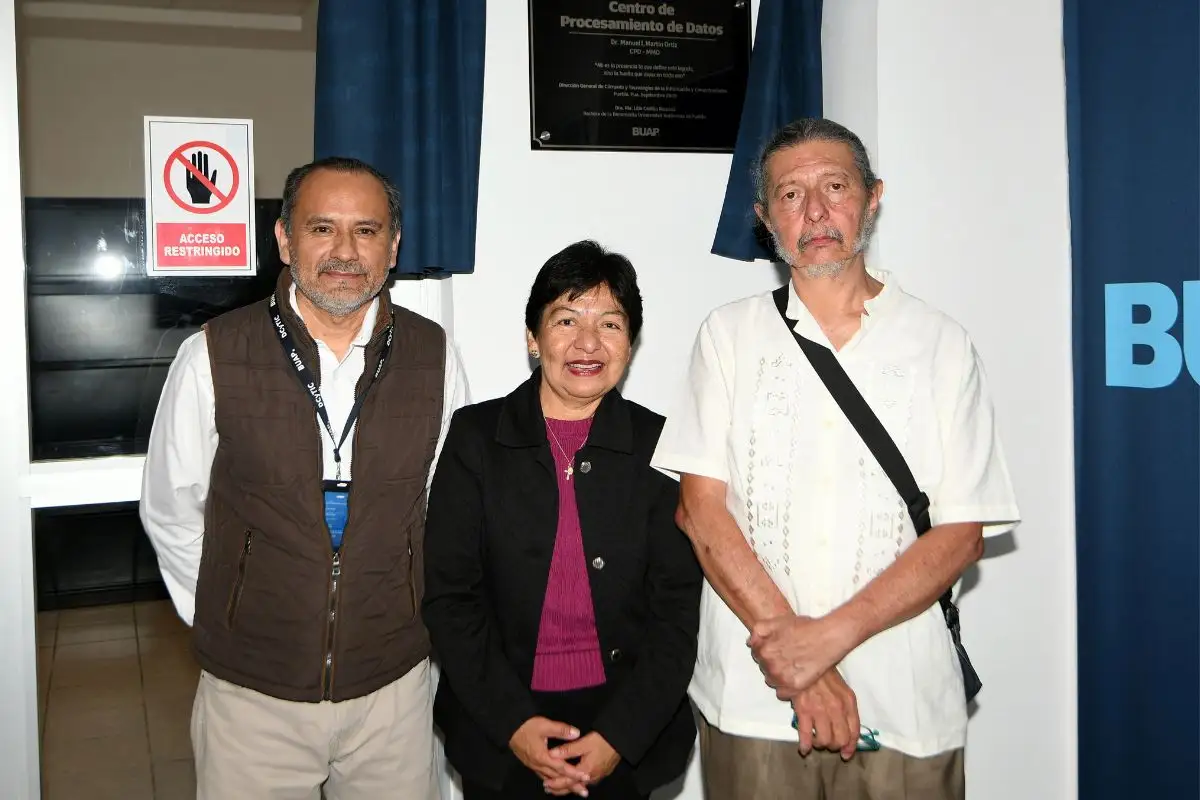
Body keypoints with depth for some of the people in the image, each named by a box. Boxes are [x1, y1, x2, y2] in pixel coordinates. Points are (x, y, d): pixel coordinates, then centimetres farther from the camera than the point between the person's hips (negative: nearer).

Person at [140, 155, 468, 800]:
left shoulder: (433, 357, -3)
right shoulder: (214, 358, -9)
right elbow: (170, 511, 2)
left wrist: (417, 611, 10)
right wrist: (219, 622, 6)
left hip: (392, 682, 2)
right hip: (251, 692, -1)